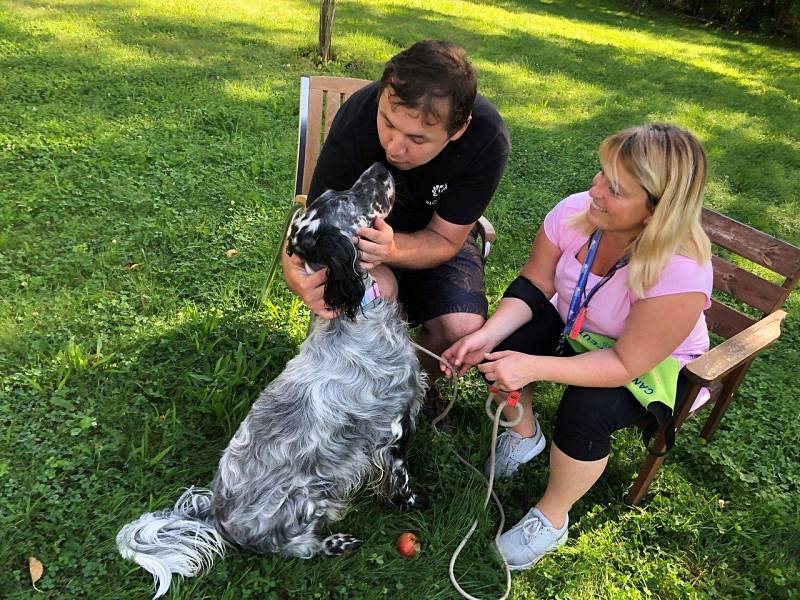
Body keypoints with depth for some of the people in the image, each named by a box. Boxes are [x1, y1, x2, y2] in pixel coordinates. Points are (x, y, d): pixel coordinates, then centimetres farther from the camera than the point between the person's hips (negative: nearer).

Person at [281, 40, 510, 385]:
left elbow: (445, 239, -19)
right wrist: (295, 272, -45)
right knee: (377, 290, -34)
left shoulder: (488, 140, -29)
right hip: (359, 226, -1)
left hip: (433, 235, 1)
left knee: (464, 330, -23)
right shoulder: (355, 119, -30)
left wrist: (391, 249, -41)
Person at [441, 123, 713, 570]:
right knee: (503, 345, -21)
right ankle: (525, 434, 12)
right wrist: (486, 336, -30)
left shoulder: (681, 273, -36)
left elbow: (628, 364, -31)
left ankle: (552, 520, 0)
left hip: (656, 365, -4)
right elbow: (534, 286, -14)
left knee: (587, 408, -31)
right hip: (575, 328, 5)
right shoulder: (575, 211, -24)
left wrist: (533, 368, -42)